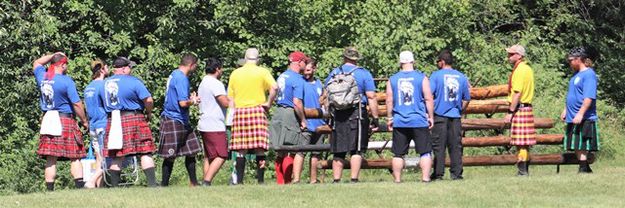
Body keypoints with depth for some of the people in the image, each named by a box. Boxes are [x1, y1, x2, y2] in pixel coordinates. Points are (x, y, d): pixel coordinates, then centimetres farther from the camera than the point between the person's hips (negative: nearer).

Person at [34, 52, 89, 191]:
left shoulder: (42, 77, 5)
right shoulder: (66, 81, -11)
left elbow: (36, 63, 29)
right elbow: (77, 104, -11)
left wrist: (54, 55, 26)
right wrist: (84, 121, 1)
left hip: (47, 121, 5)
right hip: (65, 121, -5)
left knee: (50, 160, 5)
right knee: (75, 157, -1)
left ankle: (50, 190, 3)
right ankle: (80, 186, -7)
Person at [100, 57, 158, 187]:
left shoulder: (105, 84, 10)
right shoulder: (133, 81, -8)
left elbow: (104, 103, 15)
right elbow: (148, 100, -11)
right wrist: (148, 114, 5)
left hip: (112, 121, 5)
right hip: (134, 118, -5)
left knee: (116, 156, 8)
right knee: (145, 152, -1)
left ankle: (114, 186, 6)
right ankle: (152, 184, -6)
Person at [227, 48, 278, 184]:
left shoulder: (235, 73, 10)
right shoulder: (262, 72, 1)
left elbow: (230, 97, 11)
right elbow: (274, 87, -14)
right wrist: (268, 103, -3)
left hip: (239, 111, 2)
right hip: (257, 110, -2)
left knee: (241, 150, 2)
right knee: (259, 148, -1)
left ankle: (239, 181, 0)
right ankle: (260, 180, -3)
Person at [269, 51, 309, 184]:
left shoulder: (282, 76, 14)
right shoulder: (297, 79, -11)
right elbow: (297, 102, -18)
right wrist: (303, 120, -11)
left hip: (277, 113, 8)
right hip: (290, 114, -8)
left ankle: (280, 182, 12)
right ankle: (296, 179, -11)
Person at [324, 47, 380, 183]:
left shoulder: (334, 73, 11)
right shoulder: (364, 74, 1)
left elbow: (325, 95, 13)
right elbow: (371, 97, -6)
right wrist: (375, 119, -4)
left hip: (338, 115, 3)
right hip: (357, 114, -3)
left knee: (338, 151, 8)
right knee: (357, 150, -1)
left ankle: (336, 180, 8)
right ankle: (354, 180, -8)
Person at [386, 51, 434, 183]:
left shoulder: (392, 79, 4)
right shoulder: (422, 78, -2)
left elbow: (389, 101, 5)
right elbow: (428, 99, -4)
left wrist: (389, 118, 13)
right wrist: (431, 117, 4)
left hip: (399, 122, 2)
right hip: (419, 121, -2)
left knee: (398, 153, 7)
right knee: (425, 152, 3)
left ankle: (397, 179, 6)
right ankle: (425, 178, -5)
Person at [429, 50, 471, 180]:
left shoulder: (436, 75, -5)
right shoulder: (461, 77, 7)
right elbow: (467, 99, 11)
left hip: (440, 115, -3)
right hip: (455, 116, 3)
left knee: (438, 146, 1)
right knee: (456, 146, 6)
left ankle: (438, 173, -1)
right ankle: (456, 173, 4)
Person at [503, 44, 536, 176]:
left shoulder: (519, 70, -14)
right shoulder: (527, 69, 16)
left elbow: (517, 93, -20)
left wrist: (510, 112, -19)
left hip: (519, 109, -10)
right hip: (527, 107, 10)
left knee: (520, 142, -8)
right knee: (525, 143, 12)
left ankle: (522, 171, -8)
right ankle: (525, 170, 15)